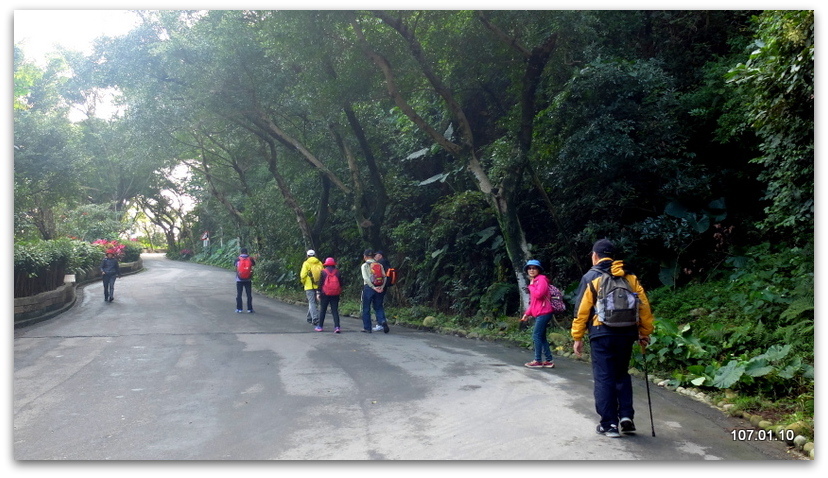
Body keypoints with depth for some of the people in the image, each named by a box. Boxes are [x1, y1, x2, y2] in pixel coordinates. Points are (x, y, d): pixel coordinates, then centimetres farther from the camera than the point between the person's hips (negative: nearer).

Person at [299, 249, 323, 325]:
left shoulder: (306, 263, -6)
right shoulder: (319, 263, 4)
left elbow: (303, 275, -9)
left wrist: (303, 282, 8)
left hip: (309, 286, -4)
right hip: (318, 286, 4)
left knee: (312, 303, -3)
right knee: (312, 302, 17)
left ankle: (315, 319, -14)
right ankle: (310, 318, 28)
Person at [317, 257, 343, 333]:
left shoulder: (323, 272, -3)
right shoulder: (337, 272, 2)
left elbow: (320, 283, -3)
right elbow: (341, 283, 7)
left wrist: (319, 293, 3)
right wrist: (339, 291, 20)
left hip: (325, 294, -1)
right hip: (335, 295, 2)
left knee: (322, 310, 10)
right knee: (335, 310, 2)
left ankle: (320, 326, 15)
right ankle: (337, 326, -10)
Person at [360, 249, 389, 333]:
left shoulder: (364, 265, -4)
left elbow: (366, 278, -15)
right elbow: (384, 277, 1)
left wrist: (373, 287, -14)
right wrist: (382, 286, -4)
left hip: (368, 288, -3)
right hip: (378, 288, 4)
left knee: (366, 308, 7)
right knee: (378, 307, 12)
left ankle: (367, 328, 10)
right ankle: (383, 321, -12)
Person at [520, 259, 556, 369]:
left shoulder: (541, 280, -8)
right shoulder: (534, 282, 20)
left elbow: (538, 294, -23)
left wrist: (531, 285, -9)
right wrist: (527, 313, 17)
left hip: (543, 313, -10)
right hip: (539, 314, 10)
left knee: (536, 335, -9)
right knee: (541, 337, 9)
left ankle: (538, 361, -5)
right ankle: (549, 360, 13)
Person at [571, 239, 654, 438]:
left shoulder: (591, 277, -2)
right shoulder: (629, 277, 9)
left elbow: (582, 309, -5)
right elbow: (644, 306, 7)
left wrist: (578, 337, 0)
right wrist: (644, 332, 14)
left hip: (602, 334, -4)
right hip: (626, 333, 4)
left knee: (604, 379, 3)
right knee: (622, 375, 19)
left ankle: (609, 424, 5)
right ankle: (626, 416, 10)